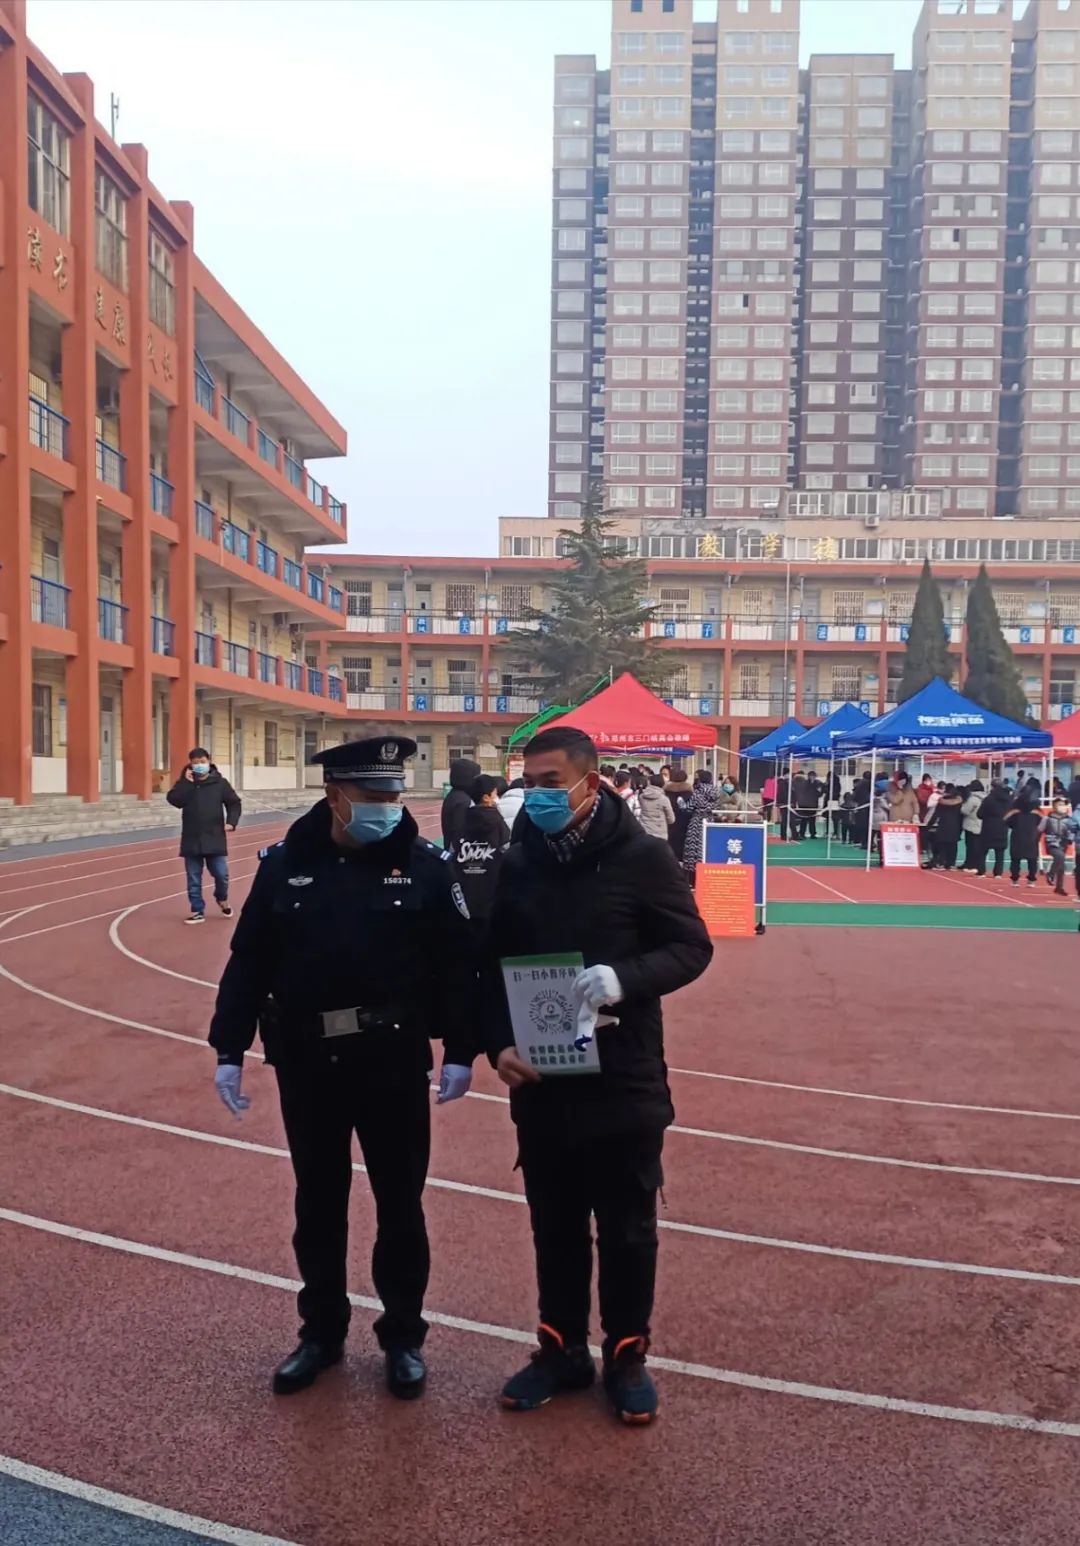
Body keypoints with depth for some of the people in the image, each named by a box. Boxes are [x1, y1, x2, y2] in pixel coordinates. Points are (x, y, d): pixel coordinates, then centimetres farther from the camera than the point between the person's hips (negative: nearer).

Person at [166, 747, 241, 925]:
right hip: (191, 840, 1)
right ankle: (197, 911, 17)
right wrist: (187, 782, -19)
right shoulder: (184, 782, 3)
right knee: (193, 878, 6)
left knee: (221, 874, 0)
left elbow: (234, 803, 5)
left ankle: (222, 899, 29)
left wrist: (231, 821, -10)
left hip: (215, 839, -1)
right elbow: (173, 800, -13)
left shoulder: (219, 782, 0)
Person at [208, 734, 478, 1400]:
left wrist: (460, 1050, -7)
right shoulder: (284, 865, -3)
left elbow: (458, 964, -5)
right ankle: (322, 1332, 36)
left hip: (395, 1066, -2)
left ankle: (404, 1337, 31)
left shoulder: (427, 864, -8)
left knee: (400, 1206, 12)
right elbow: (249, 963, 2)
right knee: (318, 1205, 16)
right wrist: (229, 1050, 2)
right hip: (306, 1066, 2)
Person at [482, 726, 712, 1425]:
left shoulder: (641, 856, -9)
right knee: (555, 1226, 17)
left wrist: (624, 977, -25)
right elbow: (494, 969, 8)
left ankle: (627, 1355, 32)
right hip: (541, 1084, 4)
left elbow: (692, 948, -8)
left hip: (624, 1083, -3)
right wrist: (500, 1045, -7)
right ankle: (562, 1348, 35)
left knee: (628, 1229, 12)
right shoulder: (517, 866, 2)